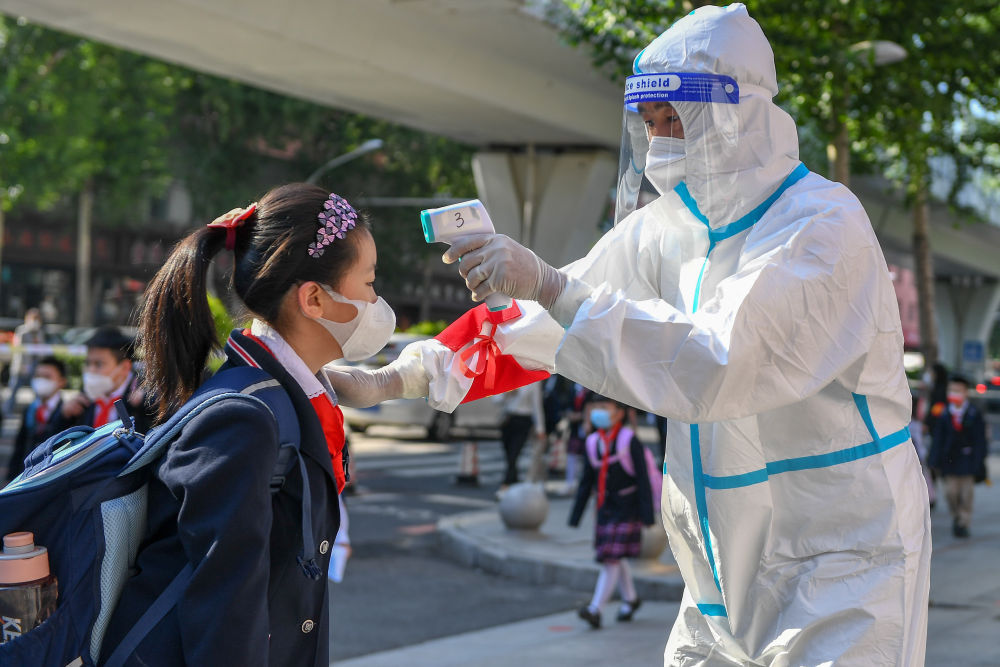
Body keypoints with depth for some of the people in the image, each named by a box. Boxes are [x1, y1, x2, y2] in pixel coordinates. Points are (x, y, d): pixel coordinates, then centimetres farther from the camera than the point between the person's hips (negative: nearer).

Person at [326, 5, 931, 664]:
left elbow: (718, 366, -32)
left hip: (842, 561, -6)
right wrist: (392, 379, 1)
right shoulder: (665, 227, 4)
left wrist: (549, 285, -34)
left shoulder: (824, 226, -19)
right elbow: (542, 319, 9)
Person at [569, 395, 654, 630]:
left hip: (626, 509, -6)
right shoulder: (593, 442, 4)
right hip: (605, 507, 6)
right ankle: (630, 599, 36)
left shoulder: (630, 441, -11)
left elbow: (642, 478, -11)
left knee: (611, 559, -10)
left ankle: (595, 610, -13)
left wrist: (647, 514, -14)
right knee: (616, 559, 16)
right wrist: (576, 515, 9)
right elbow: (586, 482, 10)